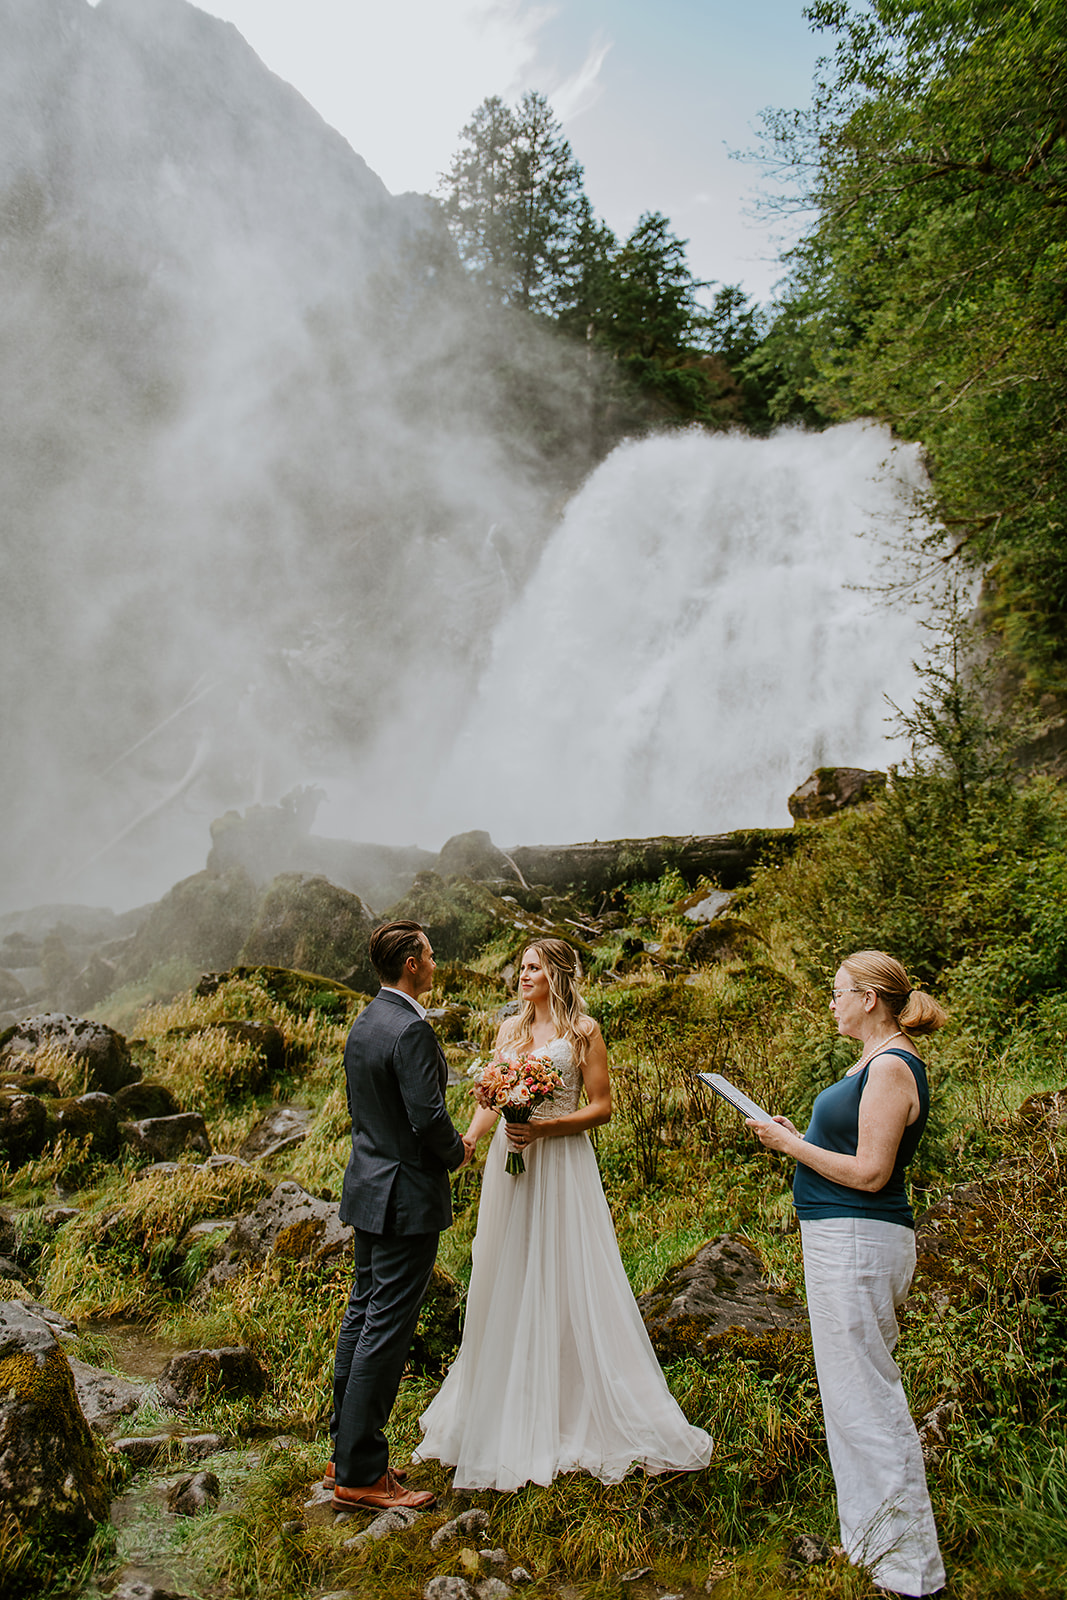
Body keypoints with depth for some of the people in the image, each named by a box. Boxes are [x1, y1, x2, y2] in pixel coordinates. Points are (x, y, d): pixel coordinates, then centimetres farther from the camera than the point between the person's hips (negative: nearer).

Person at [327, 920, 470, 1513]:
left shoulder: (364, 1023, 9)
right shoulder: (411, 1029, -21)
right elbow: (428, 1116, -24)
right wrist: (456, 1153, -3)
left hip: (368, 1188, 10)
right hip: (407, 1198, -10)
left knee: (363, 1318, 16)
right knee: (386, 1333, -1)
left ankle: (346, 1453, 27)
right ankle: (361, 1475, 8)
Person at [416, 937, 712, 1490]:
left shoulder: (583, 1030, -4)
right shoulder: (510, 1029, 11)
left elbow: (602, 1107, -6)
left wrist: (543, 1127, -18)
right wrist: (469, 1137, -9)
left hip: (561, 1166, -5)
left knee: (568, 1283, 0)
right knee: (508, 1283, 10)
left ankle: (578, 1414, 14)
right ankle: (510, 1412, 24)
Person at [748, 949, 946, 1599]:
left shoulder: (892, 1067, -18)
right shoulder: (879, 1063, 12)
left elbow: (869, 1173, -22)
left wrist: (790, 1144, -13)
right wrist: (800, 1137, 10)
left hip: (858, 1244, -11)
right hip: (845, 1241, 11)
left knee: (865, 1399, -3)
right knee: (857, 1391, 19)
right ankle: (874, 1540, 33)